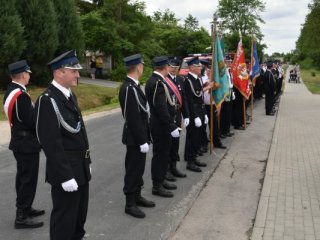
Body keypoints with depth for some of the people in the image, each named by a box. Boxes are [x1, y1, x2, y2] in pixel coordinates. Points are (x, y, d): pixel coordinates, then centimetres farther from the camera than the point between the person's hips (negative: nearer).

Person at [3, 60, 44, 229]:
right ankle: (21, 217, 6)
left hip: (19, 140, 10)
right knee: (28, 179, -2)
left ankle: (24, 208, 32)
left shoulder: (11, 91, 9)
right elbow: (31, 122, -23)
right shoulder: (21, 95, -23)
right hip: (26, 143, -10)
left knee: (23, 177, 19)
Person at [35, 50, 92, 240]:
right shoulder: (48, 100, -20)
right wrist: (65, 175, -23)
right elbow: (51, 143, -23)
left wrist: (86, 161, 16)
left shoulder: (70, 95, 9)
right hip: (66, 171, -9)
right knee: (65, 217, 4)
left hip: (80, 167, 9)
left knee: (80, 213, 22)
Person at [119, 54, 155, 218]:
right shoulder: (130, 88, -24)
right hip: (136, 138, -10)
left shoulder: (132, 85, 8)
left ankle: (137, 196, 33)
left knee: (138, 168, 19)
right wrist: (142, 141, -22)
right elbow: (133, 118, -26)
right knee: (134, 169, 1)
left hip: (138, 136, 10)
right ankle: (130, 204, 13)